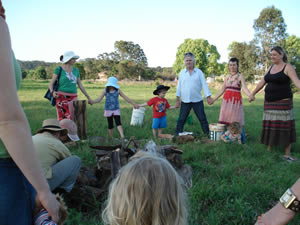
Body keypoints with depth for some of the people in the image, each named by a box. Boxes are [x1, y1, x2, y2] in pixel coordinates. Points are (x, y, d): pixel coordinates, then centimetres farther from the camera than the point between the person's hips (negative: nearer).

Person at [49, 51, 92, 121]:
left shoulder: (76, 70, 10)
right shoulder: (59, 69, -3)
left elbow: (80, 85, 14)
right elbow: (51, 84, -6)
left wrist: (88, 97, 13)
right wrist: (52, 92, -27)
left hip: (73, 98, 4)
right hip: (62, 97, -4)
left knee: (72, 120, -1)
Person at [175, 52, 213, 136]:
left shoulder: (199, 72, 4)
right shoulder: (182, 73, 8)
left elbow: (204, 85, 2)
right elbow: (179, 86, 8)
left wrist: (208, 97, -6)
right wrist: (177, 99, 4)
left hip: (197, 100, -1)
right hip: (185, 101, 1)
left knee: (202, 119, 5)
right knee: (181, 119, 5)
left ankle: (208, 134, 15)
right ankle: (178, 134, 16)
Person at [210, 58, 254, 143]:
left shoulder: (240, 76, -1)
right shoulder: (227, 76, 13)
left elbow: (244, 87, -16)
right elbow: (222, 90, 18)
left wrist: (250, 94, -36)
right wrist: (214, 99, 18)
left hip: (236, 100, -4)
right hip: (226, 100, 5)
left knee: (237, 120, -5)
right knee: (225, 119, 2)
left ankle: (241, 139, 5)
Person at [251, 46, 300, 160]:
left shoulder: (288, 67, -5)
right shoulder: (270, 68, 13)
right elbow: (262, 82, 20)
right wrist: (252, 94, 23)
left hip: (283, 102, -6)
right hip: (269, 102, 6)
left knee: (285, 126, -3)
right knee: (270, 126, 7)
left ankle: (287, 154, 4)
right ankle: (269, 150, 17)